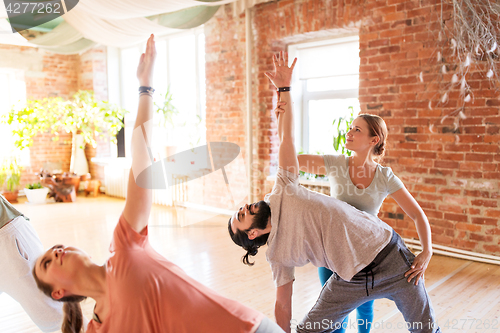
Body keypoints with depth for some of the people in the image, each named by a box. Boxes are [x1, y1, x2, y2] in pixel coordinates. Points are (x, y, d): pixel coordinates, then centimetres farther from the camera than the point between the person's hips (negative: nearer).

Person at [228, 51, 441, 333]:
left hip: (389, 253, 0)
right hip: (353, 281, 0)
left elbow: (286, 136, 0)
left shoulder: (282, 192, -3)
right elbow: (283, 304, 5)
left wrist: (285, 88, 0)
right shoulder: (278, 254, -2)